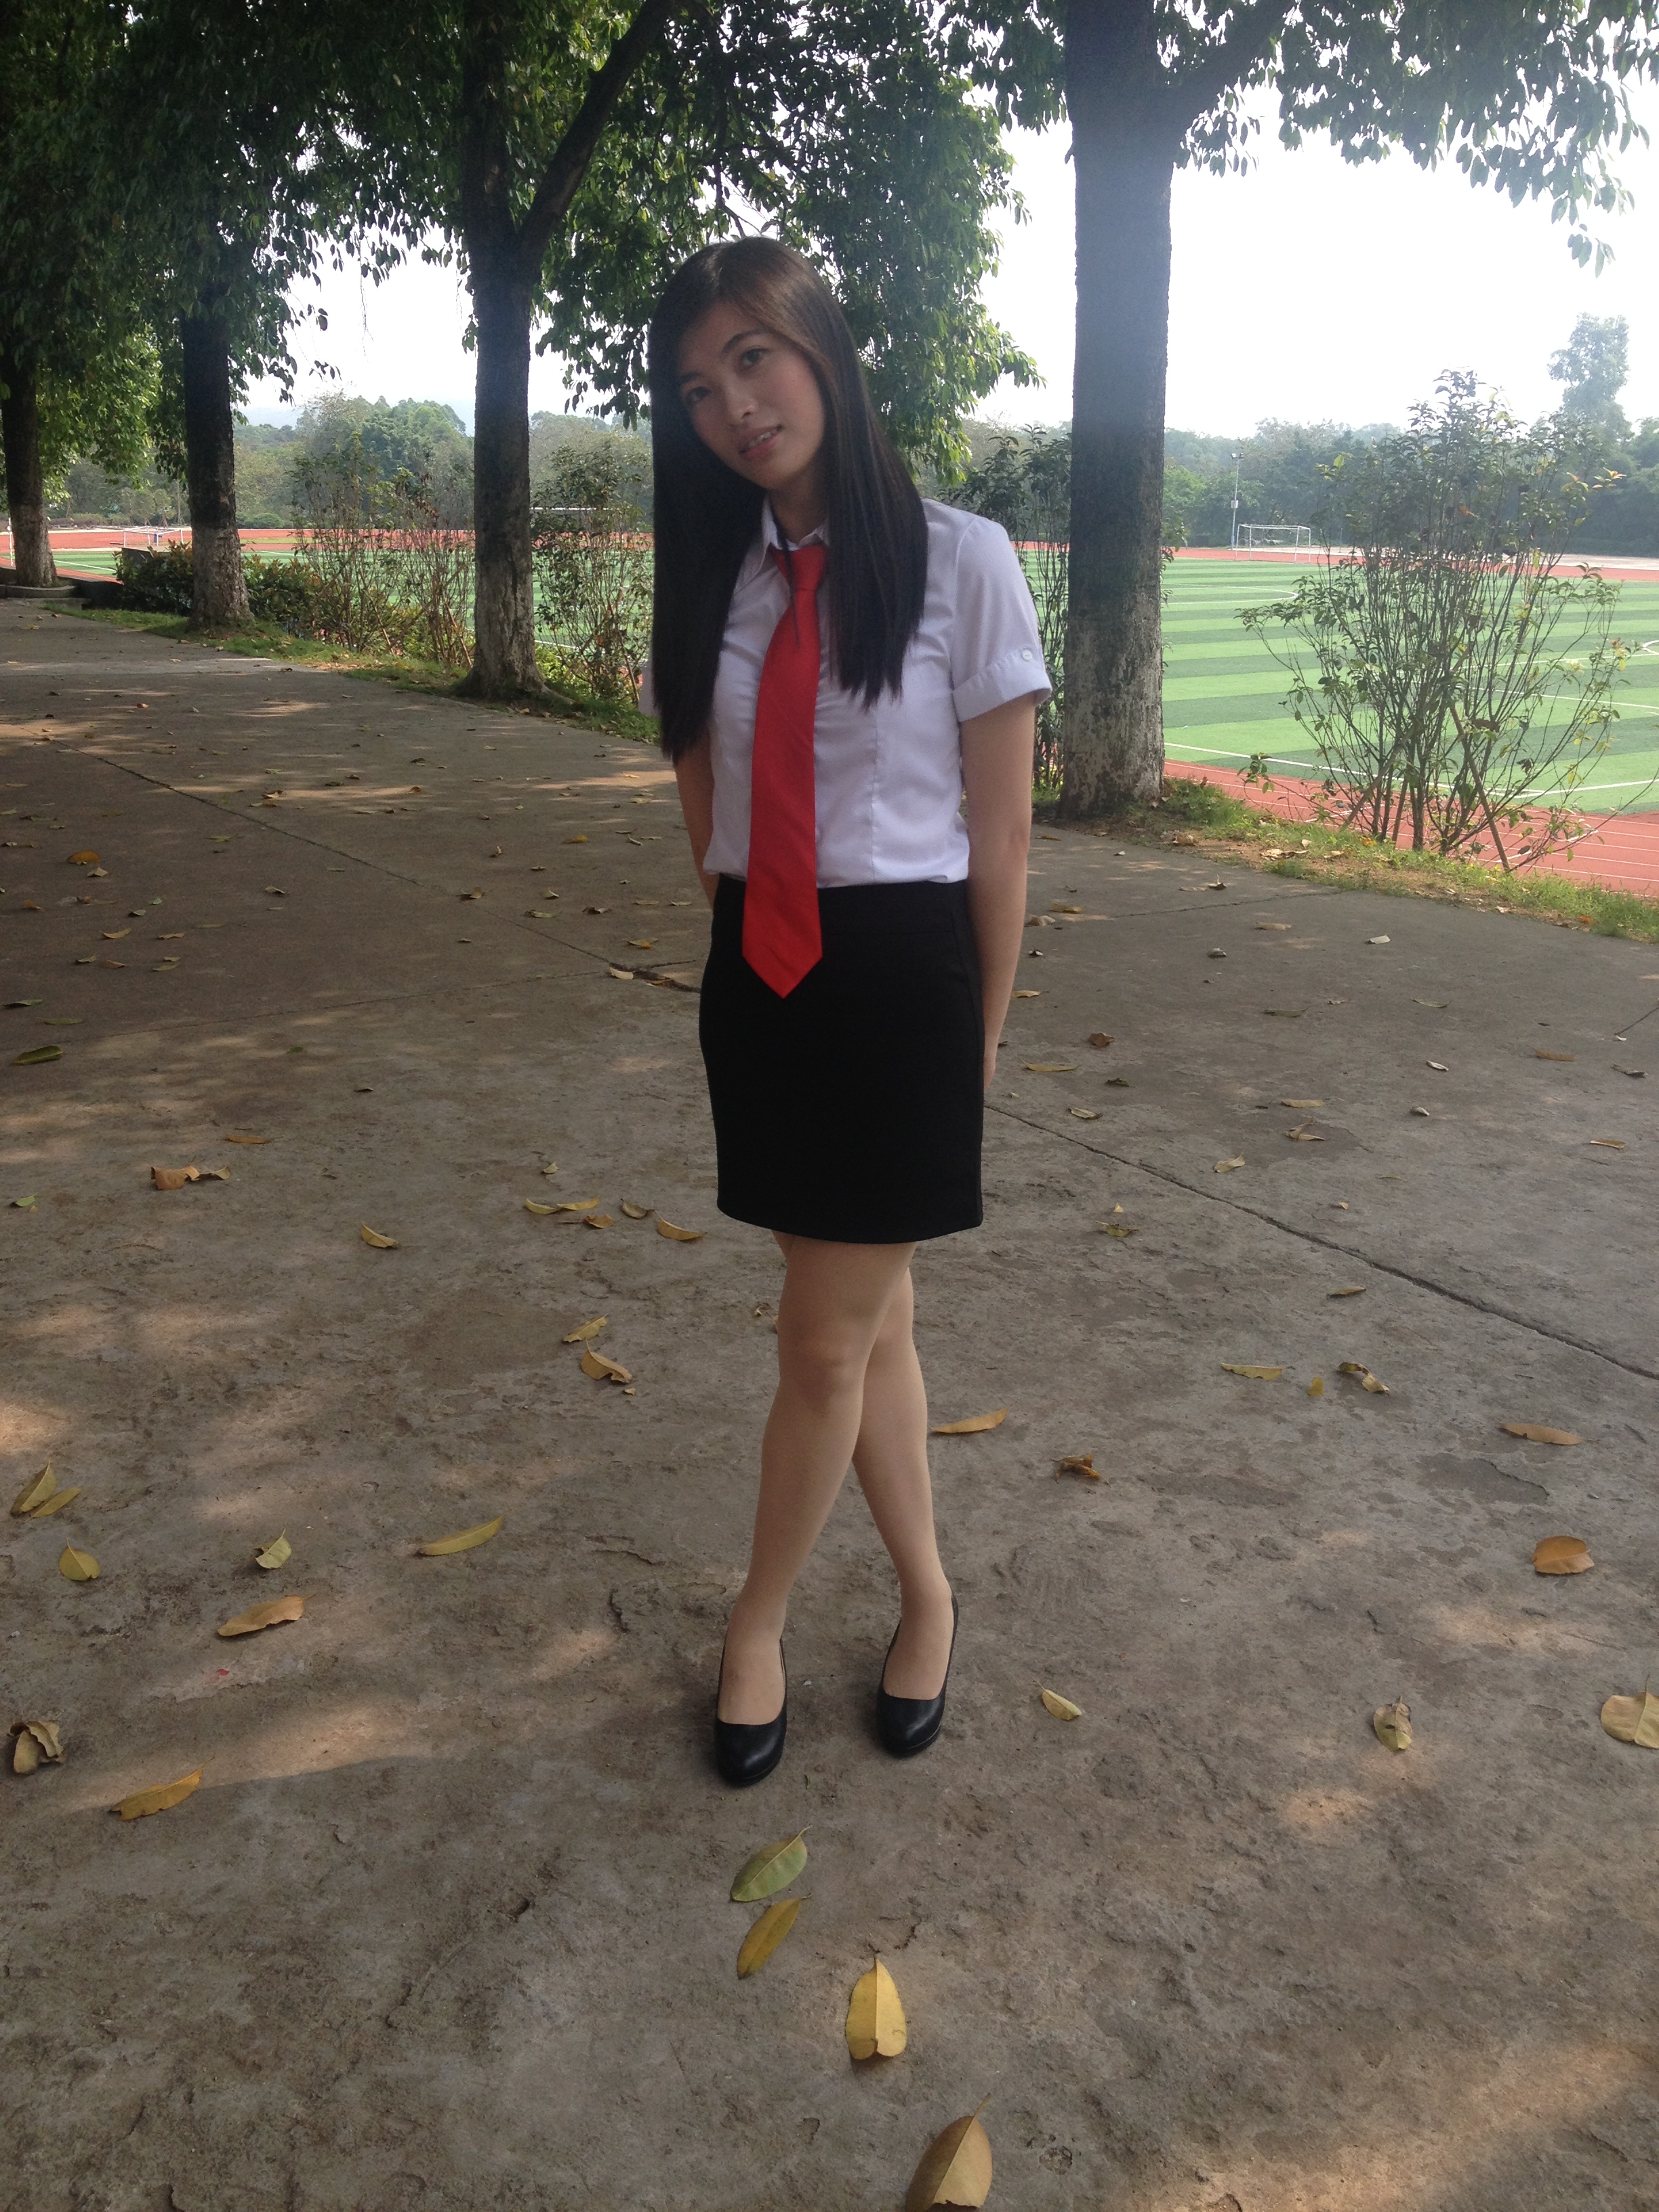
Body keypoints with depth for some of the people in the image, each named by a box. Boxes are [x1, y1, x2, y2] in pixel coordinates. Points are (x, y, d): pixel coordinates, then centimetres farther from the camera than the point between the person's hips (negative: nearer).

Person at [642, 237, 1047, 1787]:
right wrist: (753, 953, 9)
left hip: (900, 979, -4)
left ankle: (757, 1626, 26)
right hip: (755, 982, 5)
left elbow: (999, 836, -5)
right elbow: (703, 809, 13)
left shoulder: (960, 563, -8)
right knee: (868, 1323, 15)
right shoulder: (711, 584, 6)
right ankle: (927, 1593, 35)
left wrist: (975, 1044, -1)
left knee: (824, 1345, 2)